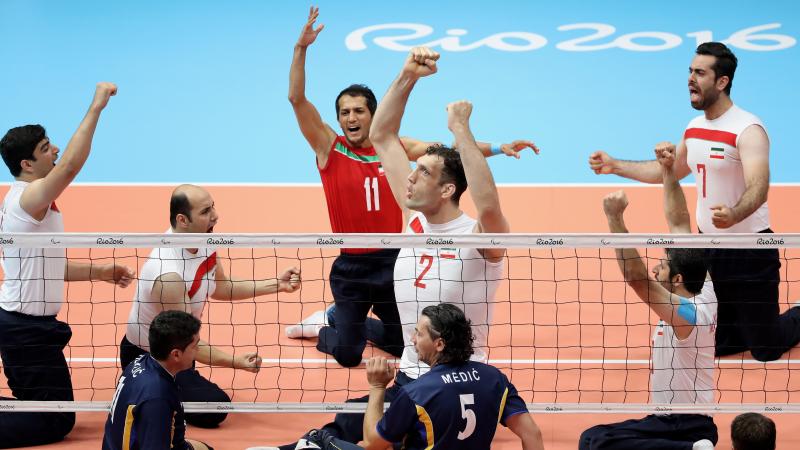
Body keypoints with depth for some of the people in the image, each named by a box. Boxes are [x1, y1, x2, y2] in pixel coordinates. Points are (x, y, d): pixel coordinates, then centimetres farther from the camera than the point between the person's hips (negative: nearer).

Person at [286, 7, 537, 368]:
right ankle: (325, 328, 30)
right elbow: (297, 99, -15)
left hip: (392, 261, 3)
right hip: (350, 267, -3)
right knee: (348, 355, -4)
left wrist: (499, 148, -6)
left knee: (406, 345, 13)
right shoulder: (329, 148, -6)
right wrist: (301, 47, -25)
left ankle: (337, 318, 36)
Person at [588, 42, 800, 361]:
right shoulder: (695, 127, 7)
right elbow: (671, 171, 23)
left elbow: (758, 186, -34)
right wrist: (614, 166, 16)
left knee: (766, 350, -1)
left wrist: (733, 215, -54)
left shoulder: (748, 130, -19)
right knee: (717, 346, 10)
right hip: (708, 247, 7)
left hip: (749, 251, -7)